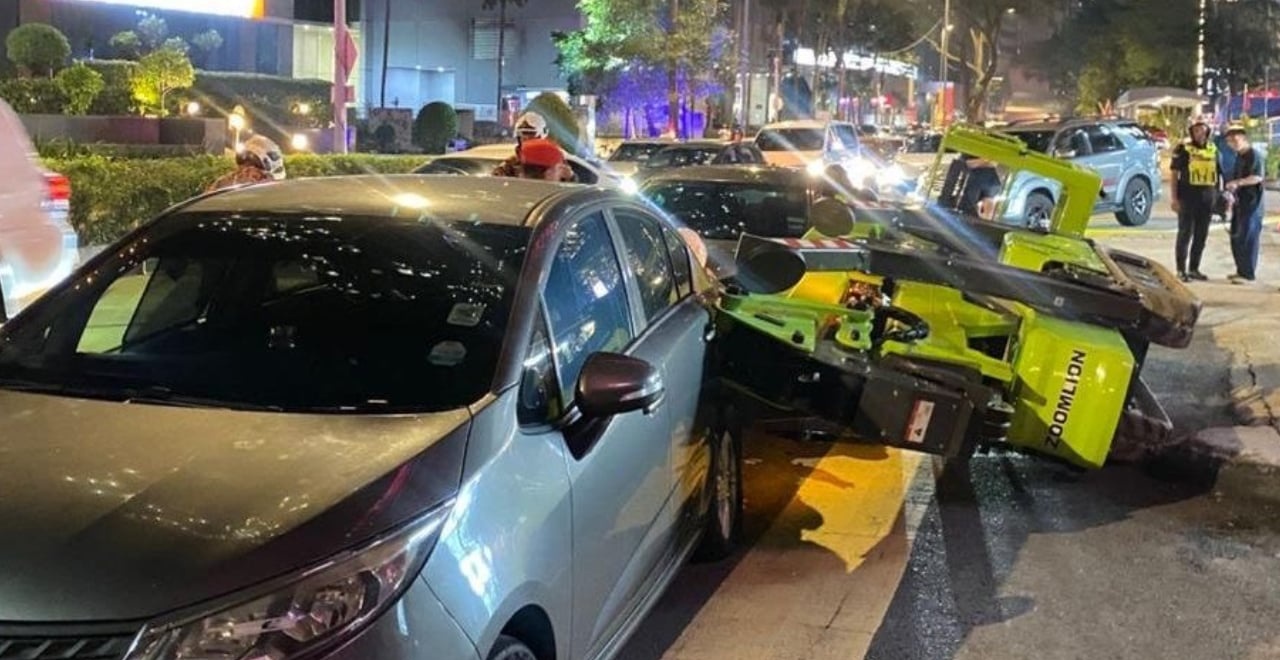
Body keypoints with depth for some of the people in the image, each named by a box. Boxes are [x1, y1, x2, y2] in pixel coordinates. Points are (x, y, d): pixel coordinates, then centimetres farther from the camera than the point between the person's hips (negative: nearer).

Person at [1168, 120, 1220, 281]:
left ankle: (1194, 268, 18)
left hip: (1207, 198, 5)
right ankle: (1181, 270, 3)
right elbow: (1174, 174, -5)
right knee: (1185, 233, -2)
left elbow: (1219, 174, 15)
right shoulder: (1183, 149, -3)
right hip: (1188, 196, -5)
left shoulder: (1213, 150, 10)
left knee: (1201, 235, 9)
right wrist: (1174, 198, -11)